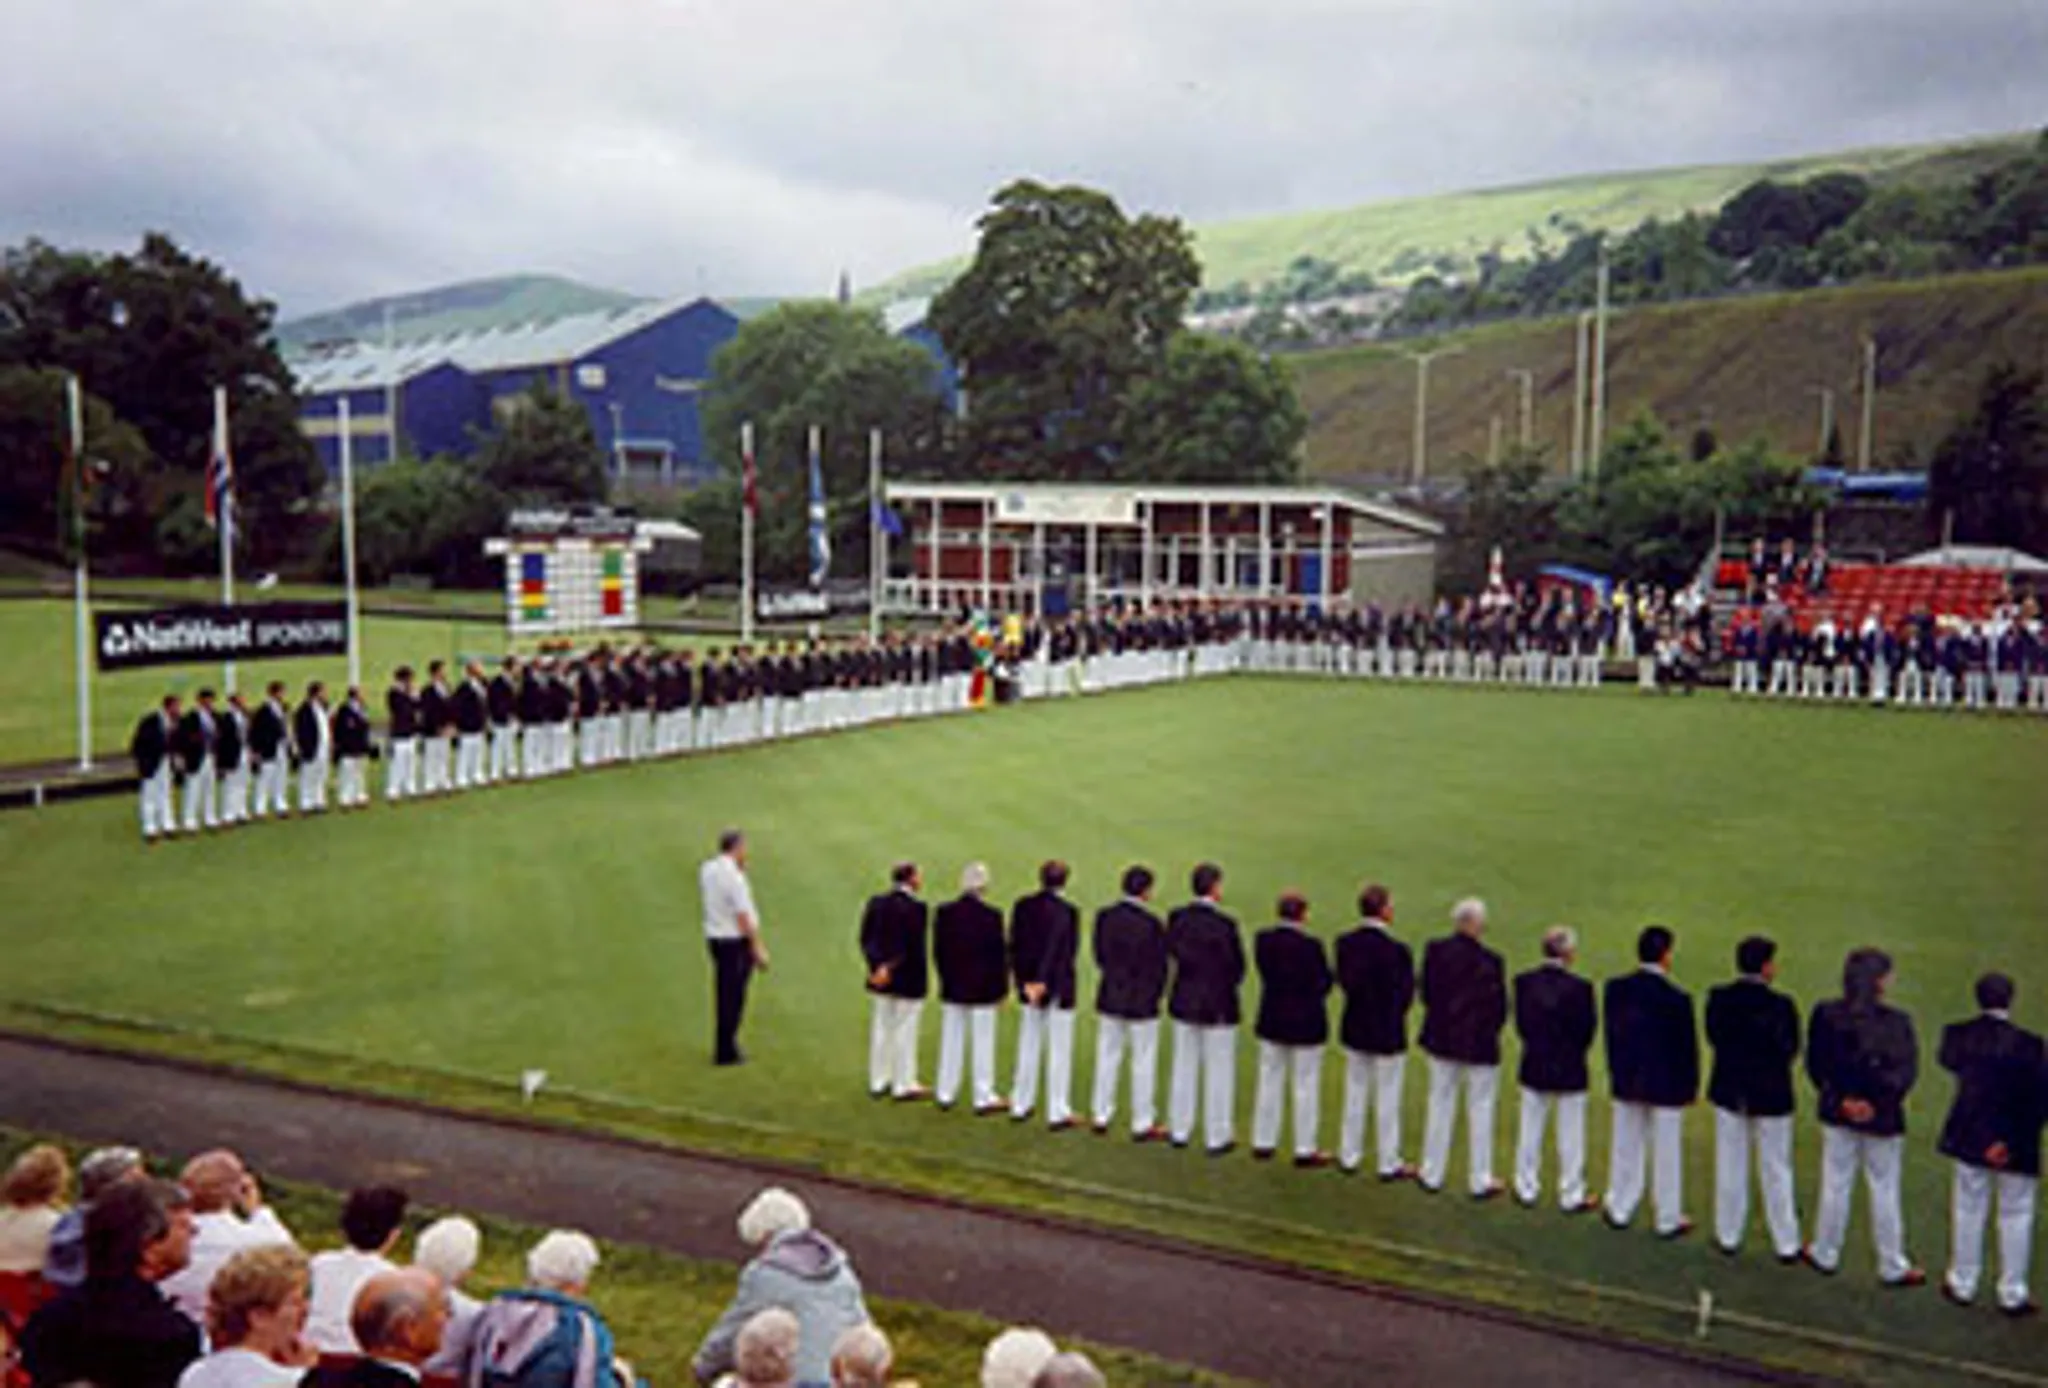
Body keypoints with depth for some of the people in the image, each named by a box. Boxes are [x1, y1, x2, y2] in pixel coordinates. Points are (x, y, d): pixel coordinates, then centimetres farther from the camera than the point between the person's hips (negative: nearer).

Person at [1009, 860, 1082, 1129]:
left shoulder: (1023, 906, -2)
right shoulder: (1067, 911, -16)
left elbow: (1014, 946, 0)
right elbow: (1064, 952, -15)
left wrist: (1025, 981, 2)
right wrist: (1044, 982, -9)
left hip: (1029, 986, 5)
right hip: (1058, 987, -5)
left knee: (1029, 1046, 17)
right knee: (1059, 1050, 3)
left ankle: (1021, 1104, 25)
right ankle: (1057, 1113, 7)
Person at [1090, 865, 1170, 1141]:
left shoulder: (1104, 916, -4)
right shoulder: (1151, 923, -18)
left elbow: (1099, 956, 5)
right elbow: (1159, 966, -10)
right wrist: (1155, 995, 5)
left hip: (1110, 999, 5)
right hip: (1142, 1003, -5)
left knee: (1107, 1058, 15)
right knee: (1143, 1064, 6)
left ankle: (1101, 1116, 24)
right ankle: (1143, 1125, 13)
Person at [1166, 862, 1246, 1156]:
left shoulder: (1177, 919, -6)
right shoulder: (1224, 924, -19)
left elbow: (1174, 953, -1)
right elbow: (1237, 966, -11)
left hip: (1184, 1002, 5)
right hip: (1218, 1006, -5)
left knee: (1184, 1068, 16)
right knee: (1219, 1073, 7)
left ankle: (1179, 1131, 25)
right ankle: (1217, 1137, 14)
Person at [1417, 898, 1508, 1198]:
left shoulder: (1435, 951, -9)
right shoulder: (1489, 961, -21)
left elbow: (1426, 993, 0)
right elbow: (1499, 1006, -12)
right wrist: (1489, 1028, 8)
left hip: (1442, 1039, 4)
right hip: (1479, 1044, -4)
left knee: (1440, 1105, 15)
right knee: (1480, 1110, 10)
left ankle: (1432, 1175, 23)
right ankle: (1480, 1181, 18)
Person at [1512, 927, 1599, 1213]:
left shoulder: (1524, 982, -9)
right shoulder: (1578, 988, -19)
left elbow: (1520, 1023, -2)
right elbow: (1587, 1029, -10)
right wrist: (1573, 1052, 9)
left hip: (1534, 1066, 3)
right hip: (1569, 1071, -3)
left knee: (1530, 1132, 15)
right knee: (1571, 1136, 9)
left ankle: (1527, 1189, 24)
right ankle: (1572, 1196, 18)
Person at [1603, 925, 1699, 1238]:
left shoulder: (1616, 989, -8)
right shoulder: (1677, 999, -21)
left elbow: (1611, 1034, 2)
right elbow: (1687, 1046, -12)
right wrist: (1691, 1085, 2)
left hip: (1626, 1083, 4)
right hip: (1666, 1085, -4)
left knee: (1625, 1147, 16)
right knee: (1666, 1153, 10)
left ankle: (1620, 1210, 28)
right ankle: (1669, 1220, 21)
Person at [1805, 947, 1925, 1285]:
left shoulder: (1825, 1015, -11)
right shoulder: (1896, 1022, -18)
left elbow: (1815, 1065, -5)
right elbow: (1906, 1072, -15)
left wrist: (1842, 1098, 2)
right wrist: (1876, 1104, -9)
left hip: (1837, 1112, 2)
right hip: (1882, 1119, -2)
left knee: (1835, 1185, 16)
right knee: (1885, 1191, 12)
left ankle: (1825, 1255, 29)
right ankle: (1892, 1267, 24)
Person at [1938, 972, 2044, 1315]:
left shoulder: (1958, 1035, -11)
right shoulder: (2027, 1044, -19)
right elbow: (2039, 1096, -15)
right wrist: (2018, 1139, -5)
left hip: (1970, 1136, 3)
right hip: (2017, 1145, -3)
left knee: (1968, 1210, 16)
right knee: (2015, 1216, 11)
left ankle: (1962, 1284, 26)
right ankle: (2012, 1294, 18)